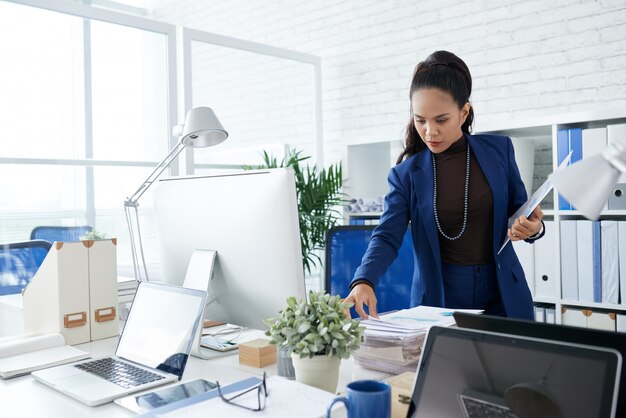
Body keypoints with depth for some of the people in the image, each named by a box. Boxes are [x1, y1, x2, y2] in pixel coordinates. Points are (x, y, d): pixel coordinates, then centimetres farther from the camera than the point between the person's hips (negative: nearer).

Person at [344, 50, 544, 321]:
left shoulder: (499, 149, -1)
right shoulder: (406, 174, -5)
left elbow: (520, 210, 7)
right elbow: (387, 236, -12)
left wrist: (533, 227, -16)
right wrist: (364, 281, -30)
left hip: (501, 293, 2)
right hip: (438, 297, -1)